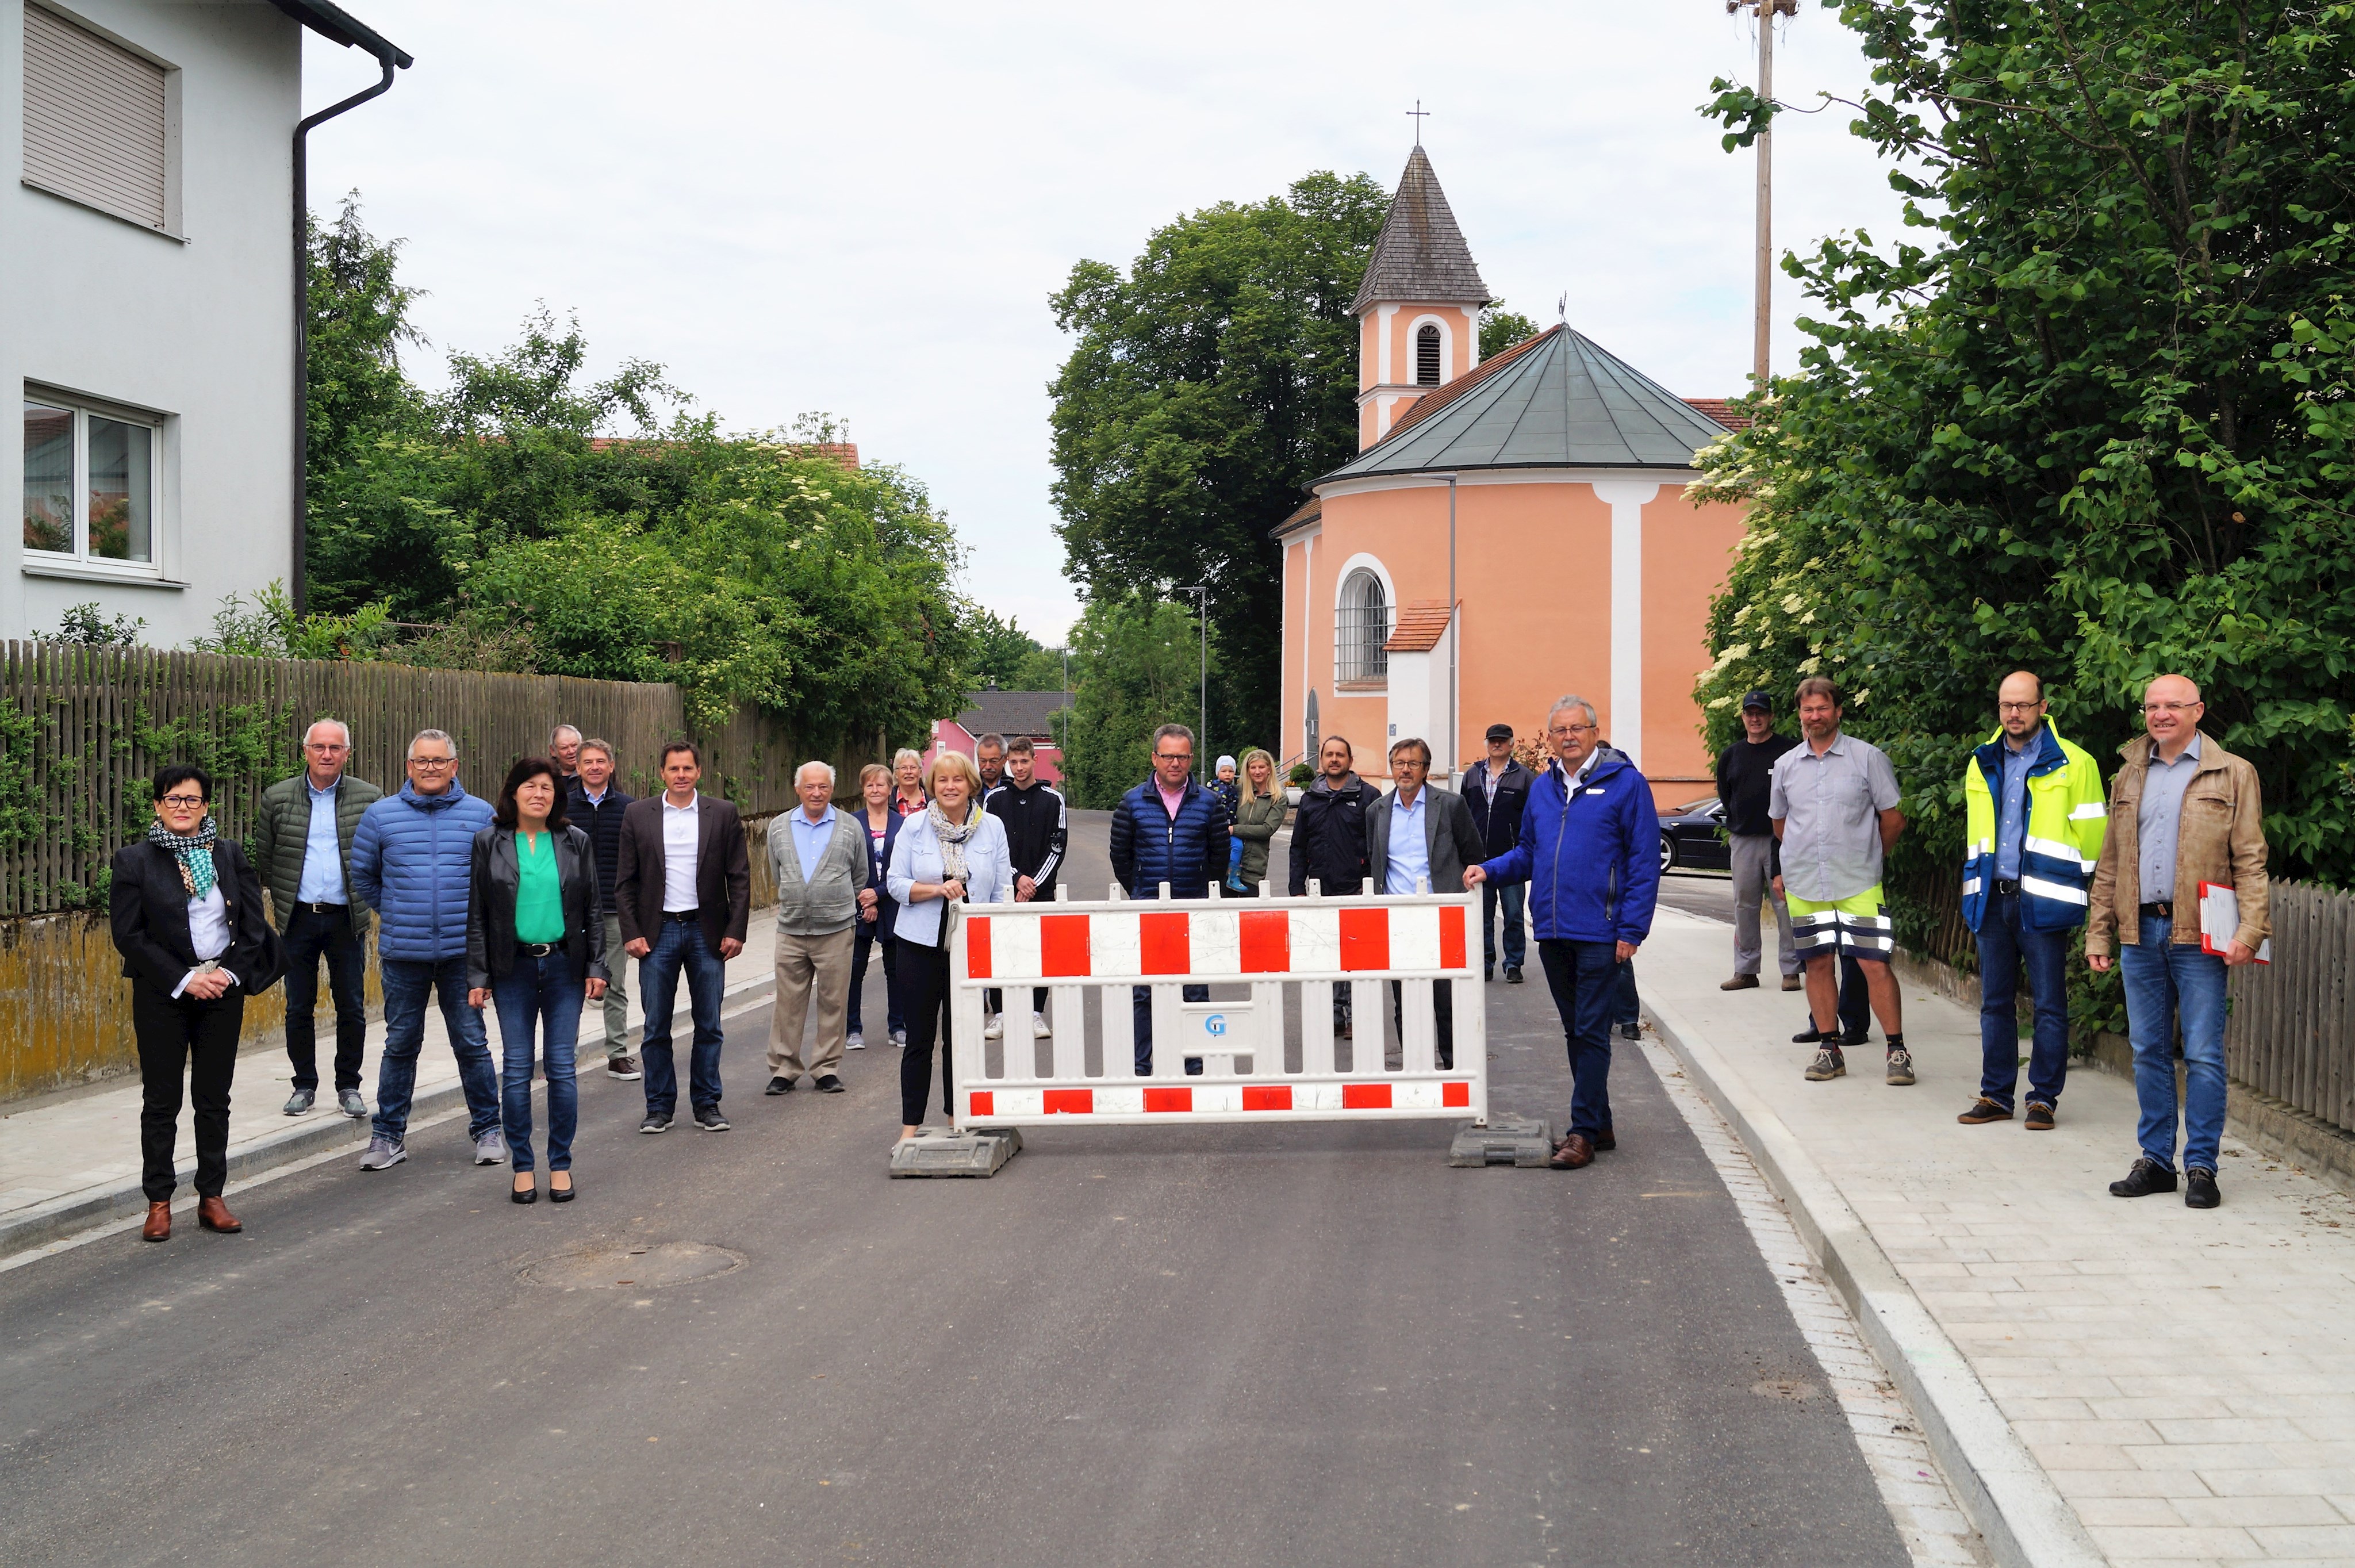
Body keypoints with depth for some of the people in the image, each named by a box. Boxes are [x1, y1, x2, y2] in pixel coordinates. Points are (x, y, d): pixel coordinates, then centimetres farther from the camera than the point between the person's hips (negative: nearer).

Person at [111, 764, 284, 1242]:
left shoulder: (231, 856, 6)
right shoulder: (135, 861, -2)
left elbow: (254, 924, 6)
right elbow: (128, 935, -7)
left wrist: (231, 974, -9)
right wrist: (184, 981, -13)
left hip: (223, 988, 2)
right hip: (162, 992, -2)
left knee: (215, 1099, 7)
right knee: (161, 1101, 2)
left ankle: (212, 1198, 14)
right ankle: (159, 1202, 10)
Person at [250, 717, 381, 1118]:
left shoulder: (369, 798, 1)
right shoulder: (277, 798, 3)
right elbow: (261, 857, 9)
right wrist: (280, 898, 5)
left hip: (347, 919, -1)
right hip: (298, 917, 1)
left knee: (352, 1008, 5)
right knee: (299, 1009, 7)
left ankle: (348, 1086, 17)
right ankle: (304, 1085, 20)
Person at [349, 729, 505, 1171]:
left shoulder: (481, 815, 2)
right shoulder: (380, 815, 4)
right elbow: (362, 875, 15)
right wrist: (397, 913, 12)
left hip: (463, 952, -1)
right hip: (402, 952, 1)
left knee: (472, 1042, 4)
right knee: (400, 1044, 8)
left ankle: (487, 1129, 16)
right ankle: (389, 1135, 17)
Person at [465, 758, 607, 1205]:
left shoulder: (576, 842, 5)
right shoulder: (489, 842, 2)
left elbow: (593, 909, 8)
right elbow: (477, 914, 2)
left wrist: (597, 966, 1)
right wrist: (477, 976, -3)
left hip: (564, 965, 1)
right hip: (514, 967, -1)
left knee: (562, 1067, 1)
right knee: (516, 1068, 1)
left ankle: (560, 1165, 11)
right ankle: (522, 1167, 11)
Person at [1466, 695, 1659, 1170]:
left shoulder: (1624, 783, -6)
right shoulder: (1542, 788, 13)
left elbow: (1644, 860, -8)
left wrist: (1631, 930, -13)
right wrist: (1490, 870, 3)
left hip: (1598, 934, -7)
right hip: (1552, 931, 7)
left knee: (1591, 1032, -4)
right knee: (1575, 1031, 13)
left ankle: (1583, 1133, 0)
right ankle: (1598, 1125, 23)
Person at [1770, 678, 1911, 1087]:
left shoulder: (1868, 757, -2)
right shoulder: (1785, 766, 9)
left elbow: (1893, 818, 4)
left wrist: (1865, 856, 11)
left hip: (1858, 884, -3)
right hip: (1804, 884, 3)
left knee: (1875, 964, -7)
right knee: (1818, 964, 6)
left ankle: (1897, 1051, 0)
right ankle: (1829, 1049, 14)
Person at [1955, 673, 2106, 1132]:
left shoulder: (2072, 764, -3)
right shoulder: (1982, 764, 13)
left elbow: (2090, 833, 0)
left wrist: (2080, 888, 1)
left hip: (2042, 901, -5)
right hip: (1993, 899, 5)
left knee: (2049, 1004, 0)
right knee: (1995, 1002, 9)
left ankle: (2044, 1098, 8)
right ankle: (1996, 1095, 17)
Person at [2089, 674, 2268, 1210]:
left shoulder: (2232, 775, 2)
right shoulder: (2129, 777, 15)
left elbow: (2250, 861, -3)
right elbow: (2110, 864, 17)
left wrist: (2250, 930, -13)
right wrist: (2098, 933, 12)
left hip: (2200, 938, -5)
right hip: (2140, 934, 5)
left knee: (2203, 1055, -3)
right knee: (2149, 1051, 9)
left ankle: (2201, 1166, 4)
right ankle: (2156, 1160, 17)